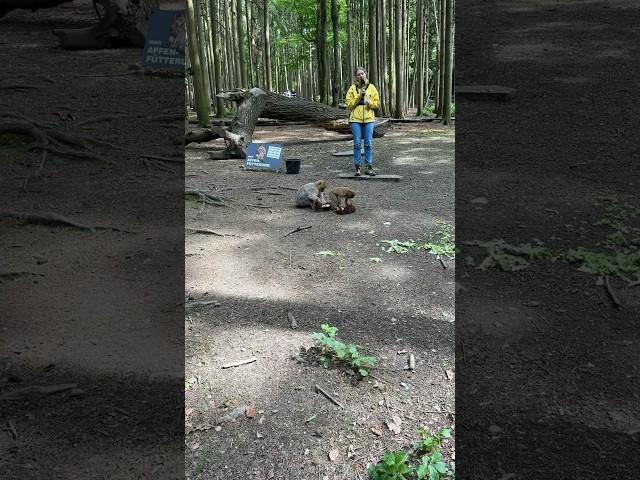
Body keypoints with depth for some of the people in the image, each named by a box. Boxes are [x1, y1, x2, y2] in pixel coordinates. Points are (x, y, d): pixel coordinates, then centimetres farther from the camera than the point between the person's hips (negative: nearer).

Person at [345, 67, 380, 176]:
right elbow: (349, 104, -1)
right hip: (355, 119, -1)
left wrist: (369, 102, -12)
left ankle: (368, 167, 7)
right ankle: (357, 167, 7)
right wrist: (359, 96, -10)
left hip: (368, 119, 1)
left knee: (369, 144, 0)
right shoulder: (352, 88, 5)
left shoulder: (371, 87, 8)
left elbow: (377, 103, 7)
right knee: (357, 144, 0)